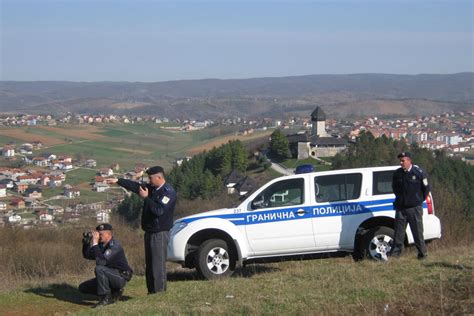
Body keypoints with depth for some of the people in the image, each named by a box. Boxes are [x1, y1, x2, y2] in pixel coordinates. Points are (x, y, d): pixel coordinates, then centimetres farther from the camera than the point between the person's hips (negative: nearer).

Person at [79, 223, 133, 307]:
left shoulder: (114, 245, -22)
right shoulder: (101, 244, 4)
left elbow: (101, 261, -34)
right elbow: (87, 255, 4)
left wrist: (95, 243, -32)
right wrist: (87, 241, -10)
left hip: (121, 277, -9)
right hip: (111, 277, 9)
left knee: (99, 268, -33)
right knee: (83, 287, 5)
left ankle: (105, 298, -22)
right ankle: (114, 293, 6)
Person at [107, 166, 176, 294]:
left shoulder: (169, 192, -15)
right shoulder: (151, 188, 11)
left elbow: (159, 210, -24)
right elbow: (135, 186, 13)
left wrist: (146, 198, -19)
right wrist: (118, 181, 7)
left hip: (160, 233, -9)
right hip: (150, 232, 9)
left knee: (158, 264, -10)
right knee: (149, 264, 13)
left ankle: (159, 292, -8)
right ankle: (151, 292, 20)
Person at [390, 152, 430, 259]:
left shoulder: (418, 172, -5)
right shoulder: (397, 174, 5)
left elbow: (426, 188, 5)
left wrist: (419, 200, 8)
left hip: (415, 207, -3)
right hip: (400, 208, 3)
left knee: (418, 231, 1)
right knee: (398, 231, 2)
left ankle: (422, 253, 10)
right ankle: (394, 253, 6)